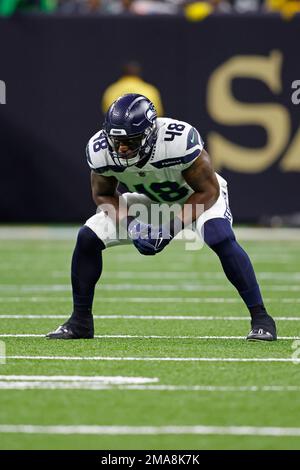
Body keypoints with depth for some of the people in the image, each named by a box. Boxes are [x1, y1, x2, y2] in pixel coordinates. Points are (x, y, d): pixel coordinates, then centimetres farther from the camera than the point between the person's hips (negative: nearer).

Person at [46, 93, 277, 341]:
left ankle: (260, 317, -21)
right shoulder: (101, 150, -26)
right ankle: (81, 321, 7)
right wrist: (130, 224, -24)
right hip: (149, 199, 4)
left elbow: (208, 191, -25)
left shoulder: (180, 142, -40)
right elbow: (103, 194, -6)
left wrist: (173, 225, -34)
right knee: (88, 237, -10)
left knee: (221, 239, -32)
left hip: (199, 196, -4)